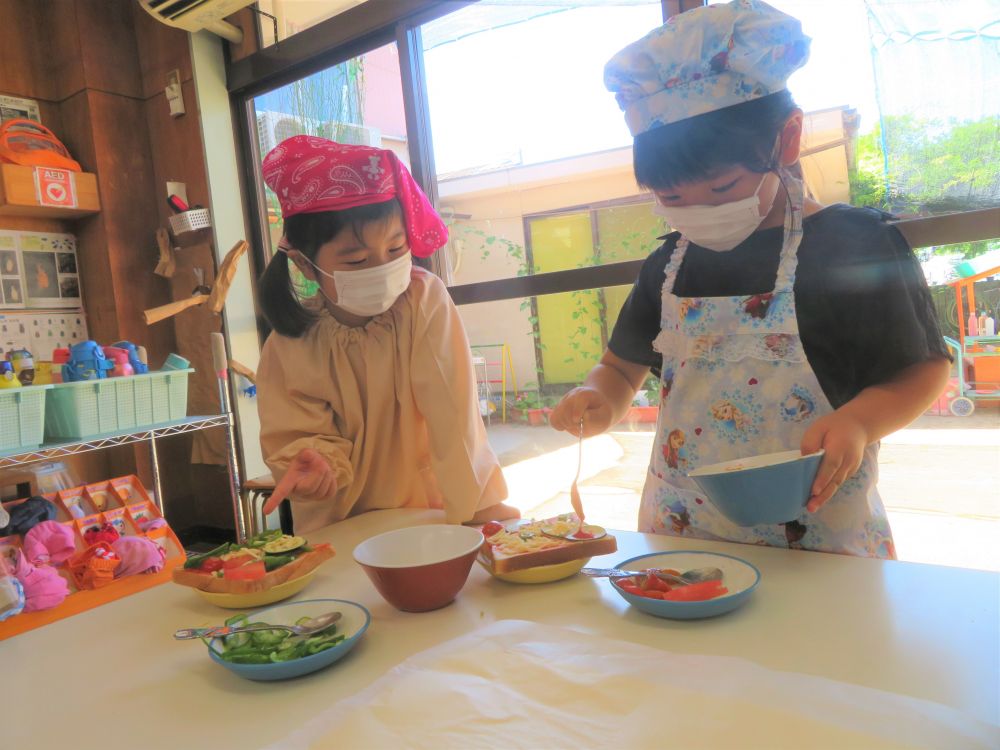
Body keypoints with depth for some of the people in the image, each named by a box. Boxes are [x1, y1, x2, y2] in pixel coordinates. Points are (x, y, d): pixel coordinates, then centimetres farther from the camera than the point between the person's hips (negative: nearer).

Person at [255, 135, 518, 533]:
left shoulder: (425, 299, -11)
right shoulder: (288, 349, -6)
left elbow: (452, 411, -14)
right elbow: (301, 436, 0)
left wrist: (480, 503, -19)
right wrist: (316, 462, -23)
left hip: (430, 513, -4)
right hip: (343, 530, 5)